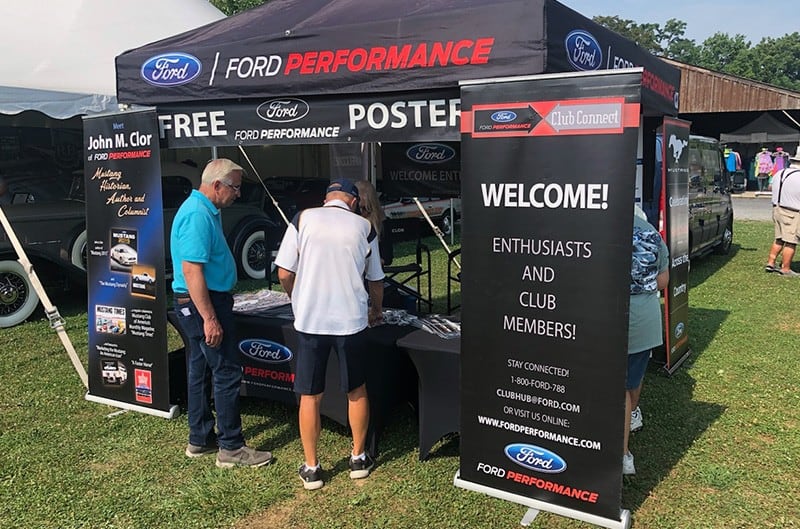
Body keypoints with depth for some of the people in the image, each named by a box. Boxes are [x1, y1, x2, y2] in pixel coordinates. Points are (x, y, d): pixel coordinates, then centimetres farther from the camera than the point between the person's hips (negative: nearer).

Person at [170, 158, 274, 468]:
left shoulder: (205, 210, 14)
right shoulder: (198, 215, -20)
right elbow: (191, 271, -25)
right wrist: (210, 319, -26)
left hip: (197, 305, 11)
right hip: (203, 304, -11)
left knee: (201, 370, 16)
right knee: (227, 373, -4)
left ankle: (200, 439, 27)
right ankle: (231, 448, 4)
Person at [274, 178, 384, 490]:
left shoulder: (303, 219, 0)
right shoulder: (364, 227, 4)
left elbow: (284, 273, -2)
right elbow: (375, 280, 13)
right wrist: (376, 310, 31)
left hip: (310, 321, -1)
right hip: (351, 321, 1)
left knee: (310, 396, 11)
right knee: (356, 391, 19)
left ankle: (311, 468, 20)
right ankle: (359, 458, 31)